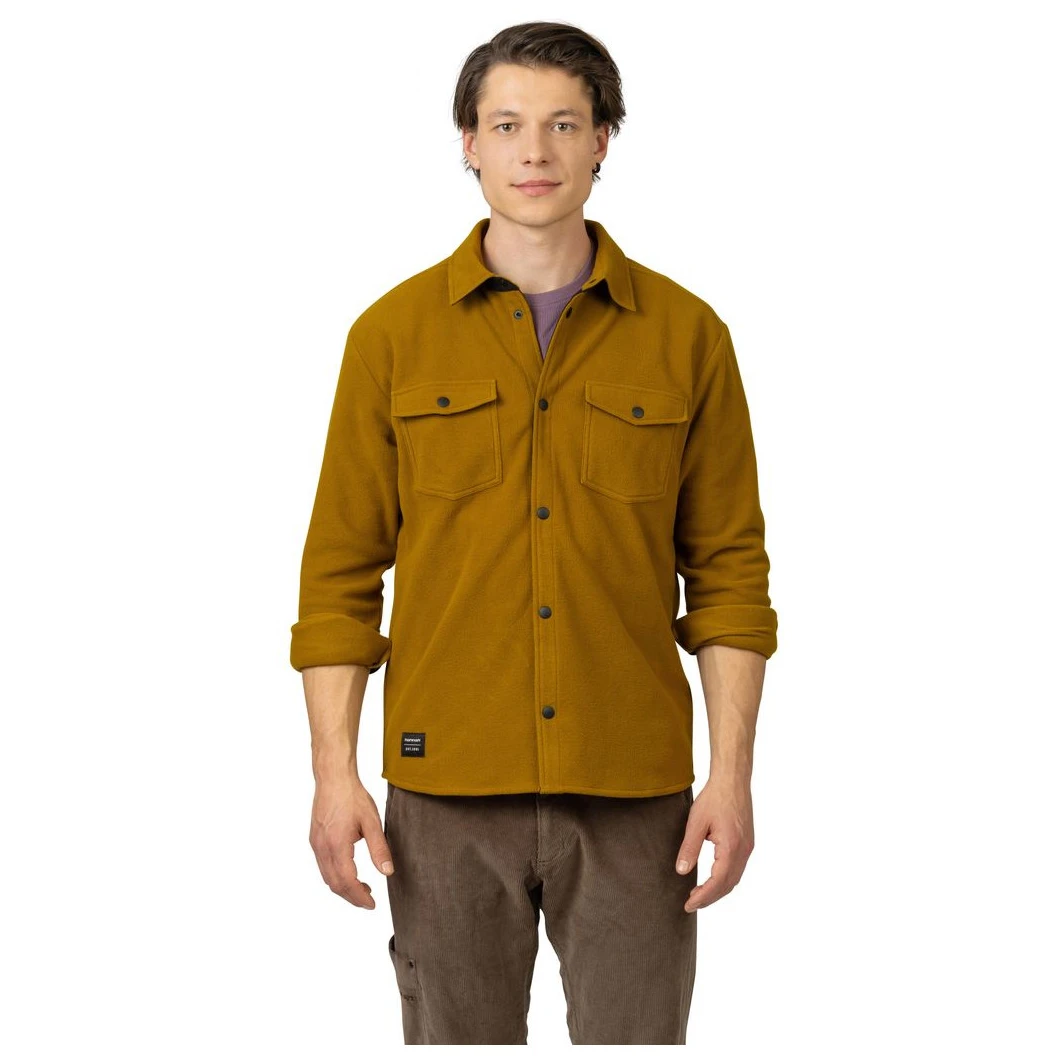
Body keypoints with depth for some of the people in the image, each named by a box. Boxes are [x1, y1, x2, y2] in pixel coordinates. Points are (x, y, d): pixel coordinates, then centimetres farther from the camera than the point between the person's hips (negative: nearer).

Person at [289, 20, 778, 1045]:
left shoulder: (685, 334, 2)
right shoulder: (393, 334, 2)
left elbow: (729, 569, 3)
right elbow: (341, 572, 3)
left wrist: (732, 772, -4)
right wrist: (334, 772, -4)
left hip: (633, 793, 0)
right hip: (449, 786, 0)